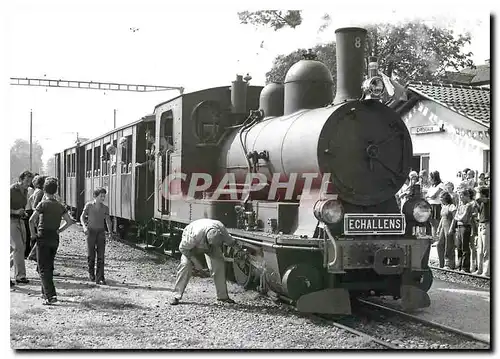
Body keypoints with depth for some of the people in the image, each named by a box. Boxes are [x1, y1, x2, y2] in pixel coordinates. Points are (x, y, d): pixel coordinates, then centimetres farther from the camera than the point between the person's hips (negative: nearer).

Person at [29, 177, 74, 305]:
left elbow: (31, 220, -18)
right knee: (49, 266, 19)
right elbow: (69, 221, 8)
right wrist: (59, 230, 12)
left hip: (43, 237, -6)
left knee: (43, 268, -5)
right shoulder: (60, 206, 7)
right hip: (55, 239, 6)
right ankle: (45, 292, 27)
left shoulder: (43, 204, -9)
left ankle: (51, 295, -16)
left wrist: (33, 234, -6)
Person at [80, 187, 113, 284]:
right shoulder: (89, 205, -2)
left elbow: (108, 221, 5)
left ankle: (100, 278, -8)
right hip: (91, 232, -1)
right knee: (91, 255, 2)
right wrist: (84, 226, -15)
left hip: (101, 232, 1)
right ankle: (91, 272, 29)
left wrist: (110, 231, -11)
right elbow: (82, 217, 2)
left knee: (101, 255, -7)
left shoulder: (105, 208, 2)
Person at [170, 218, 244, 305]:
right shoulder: (195, 235, -47)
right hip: (191, 245, -4)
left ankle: (223, 295, 3)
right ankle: (176, 296, -14)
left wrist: (237, 247, -14)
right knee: (185, 265, -21)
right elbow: (183, 248, -29)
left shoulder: (221, 228, -35)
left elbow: (228, 239, -9)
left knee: (219, 265, -8)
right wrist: (195, 261, -31)